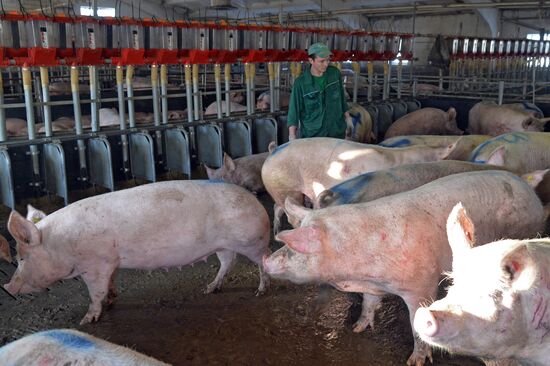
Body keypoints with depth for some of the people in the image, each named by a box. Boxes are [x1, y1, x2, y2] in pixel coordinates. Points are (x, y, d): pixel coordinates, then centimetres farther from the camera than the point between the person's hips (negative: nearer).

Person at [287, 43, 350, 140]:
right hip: (312, 136, -3)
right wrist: (292, 137, -18)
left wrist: (347, 118, 17)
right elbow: (294, 110, -11)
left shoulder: (335, 73, -1)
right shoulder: (300, 83, -12)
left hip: (337, 133, 3)